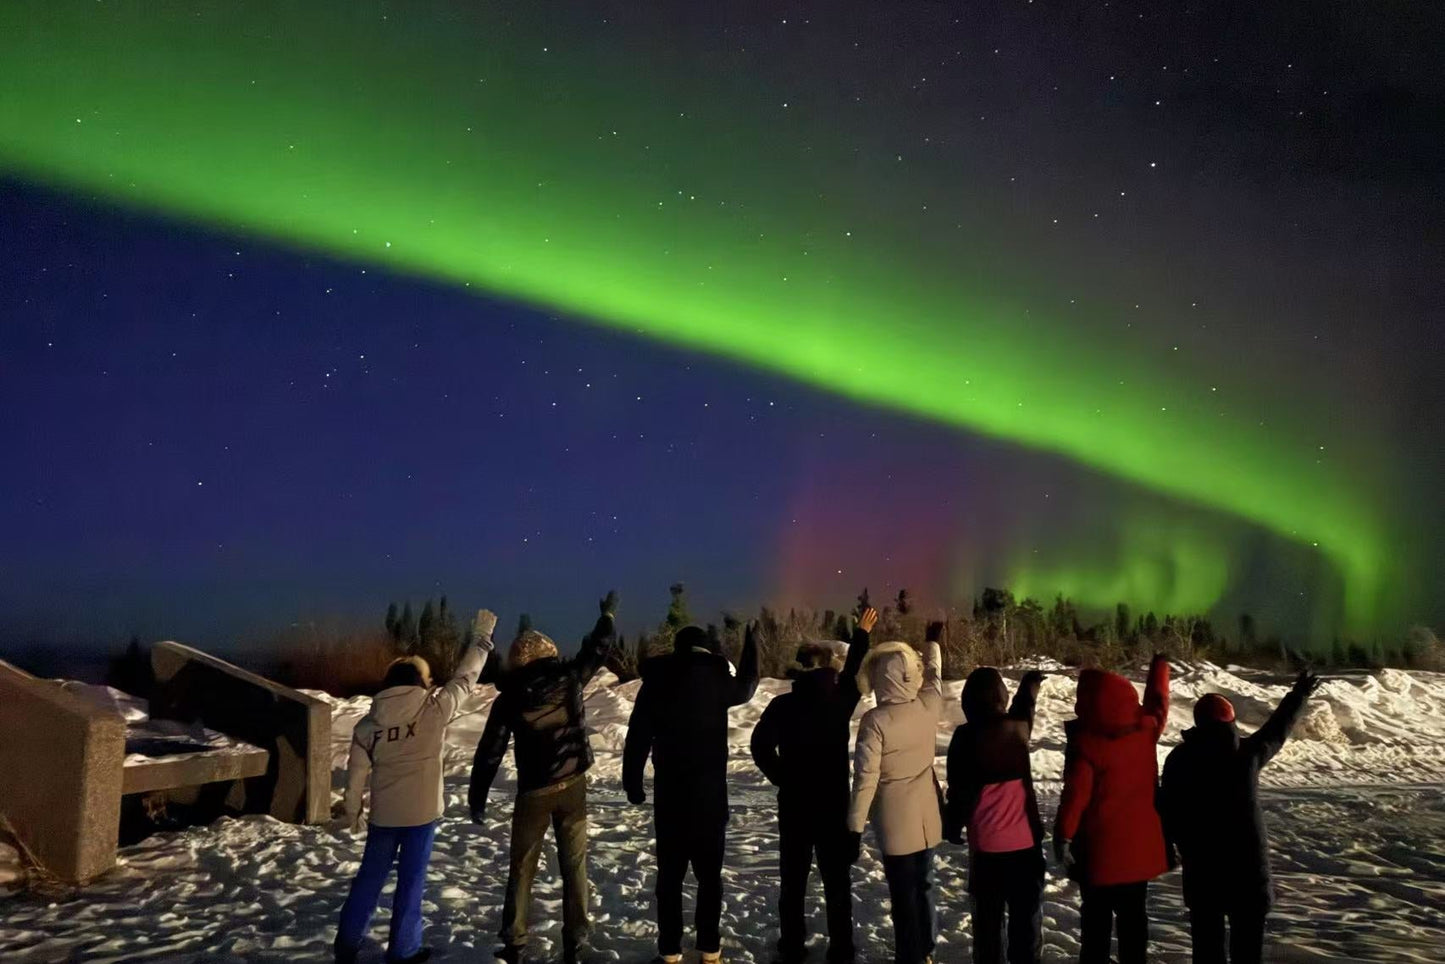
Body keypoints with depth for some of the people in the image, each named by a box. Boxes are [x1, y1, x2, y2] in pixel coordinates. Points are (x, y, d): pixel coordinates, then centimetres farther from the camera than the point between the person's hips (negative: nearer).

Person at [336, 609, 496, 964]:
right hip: (422, 810, -3)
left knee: (370, 875, 17)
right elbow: (464, 679, -1)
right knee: (411, 879, 8)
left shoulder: (369, 721, 0)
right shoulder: (435, 709, -11)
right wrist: (481, 638, 10)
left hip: (384, 812, 3)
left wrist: (352, 810, 15)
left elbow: (356, 771, 3)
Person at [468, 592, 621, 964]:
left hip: (533, 792, -1)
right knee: (574, 865, 8)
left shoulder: (508, 699, -5)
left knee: (522, 868, 11)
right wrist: (608, 615, 27)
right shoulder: (569, 677, -5)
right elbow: (598, 648, 11)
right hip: (572, 786, 1)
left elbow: (489, 752, -5)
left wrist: (477, 797, 3)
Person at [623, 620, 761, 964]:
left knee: (670, 873, 9)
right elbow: (745, 688, 19)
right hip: (709, 791, -1)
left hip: (669, 791, 1)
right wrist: (751, 648, 33)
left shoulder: (656, 681, -2)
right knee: (709, 873, 10)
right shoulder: (716, 678, -4)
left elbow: (637, 736, -2)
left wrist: (632, 782, 6)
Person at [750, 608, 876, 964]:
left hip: (793, 802, 1)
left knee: (793, 878, 12)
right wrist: (861, 634, 22)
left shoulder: (782, 705, -8)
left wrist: (780, 776, 2)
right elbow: (853, 672, 8)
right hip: (834, 802, -1)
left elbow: (760, 745, -9)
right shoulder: (840, 700, -10)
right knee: (837, 880, 8)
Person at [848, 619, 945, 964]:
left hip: (896, 822, -5)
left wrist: (855, 825, -10)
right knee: (924, 886, 19)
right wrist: (932, 640, 33)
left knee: (903, 893, 5)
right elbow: (933, 676, 16)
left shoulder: (875, 720, -20)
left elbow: (866, 777, -19)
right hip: (927, 818, 5)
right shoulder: (929, 707, -6)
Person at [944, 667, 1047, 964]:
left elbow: (960, 790, -7)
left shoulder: (966, 737, -12)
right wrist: (1031, 682, 39)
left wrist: (953, 826, 8)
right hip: (1026, 839, 2)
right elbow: (1025, 706, 20)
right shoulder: (1019, 728, -4)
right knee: (1026, 916, 13)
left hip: (987, 842, -2)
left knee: (987, 917, 11)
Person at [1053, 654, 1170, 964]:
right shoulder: (1146, 729, -4)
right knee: (1133, 914, 16)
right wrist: (1160, 666, 31)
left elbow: (1076, 793, -21)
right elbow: (1158, 703, 16)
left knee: (1096, 918, 7)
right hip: (1140, 845, 5)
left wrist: (1064, 834, -16)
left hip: (1099, 848, -4)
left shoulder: (1086, 743, -18)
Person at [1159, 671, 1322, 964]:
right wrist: (1299, 696, 29)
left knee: (1207, 934, 7)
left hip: (1200, 860, 1)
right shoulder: (1248, 752, -3)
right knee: (1248, 933, 7)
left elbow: (1169, 808, -1)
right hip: (1247, 858, 0)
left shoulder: (1179, 759, -3)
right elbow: (1277, 729, 14)